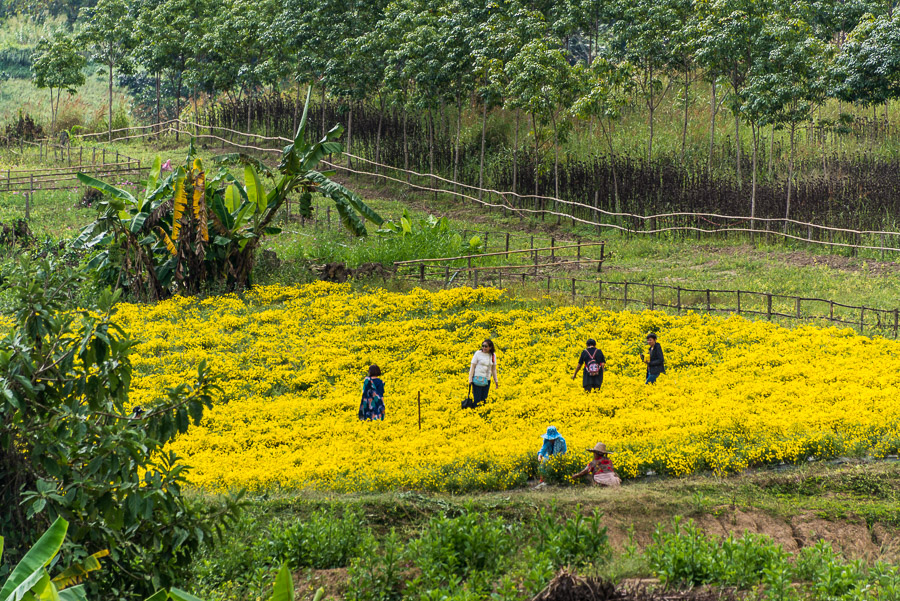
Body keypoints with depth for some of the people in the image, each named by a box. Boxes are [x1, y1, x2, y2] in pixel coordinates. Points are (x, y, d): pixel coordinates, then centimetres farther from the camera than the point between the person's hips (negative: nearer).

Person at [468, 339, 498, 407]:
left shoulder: (493, 356, 8)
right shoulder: (478, 353, -3)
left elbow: (494, 369, 15)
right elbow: (472, 366, -3)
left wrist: (496, 381, 17)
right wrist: (470, 379, -8)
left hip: (487, 380, 4)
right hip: (477, 380, -4)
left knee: (484, 399, 3)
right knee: (477, 399, -8)